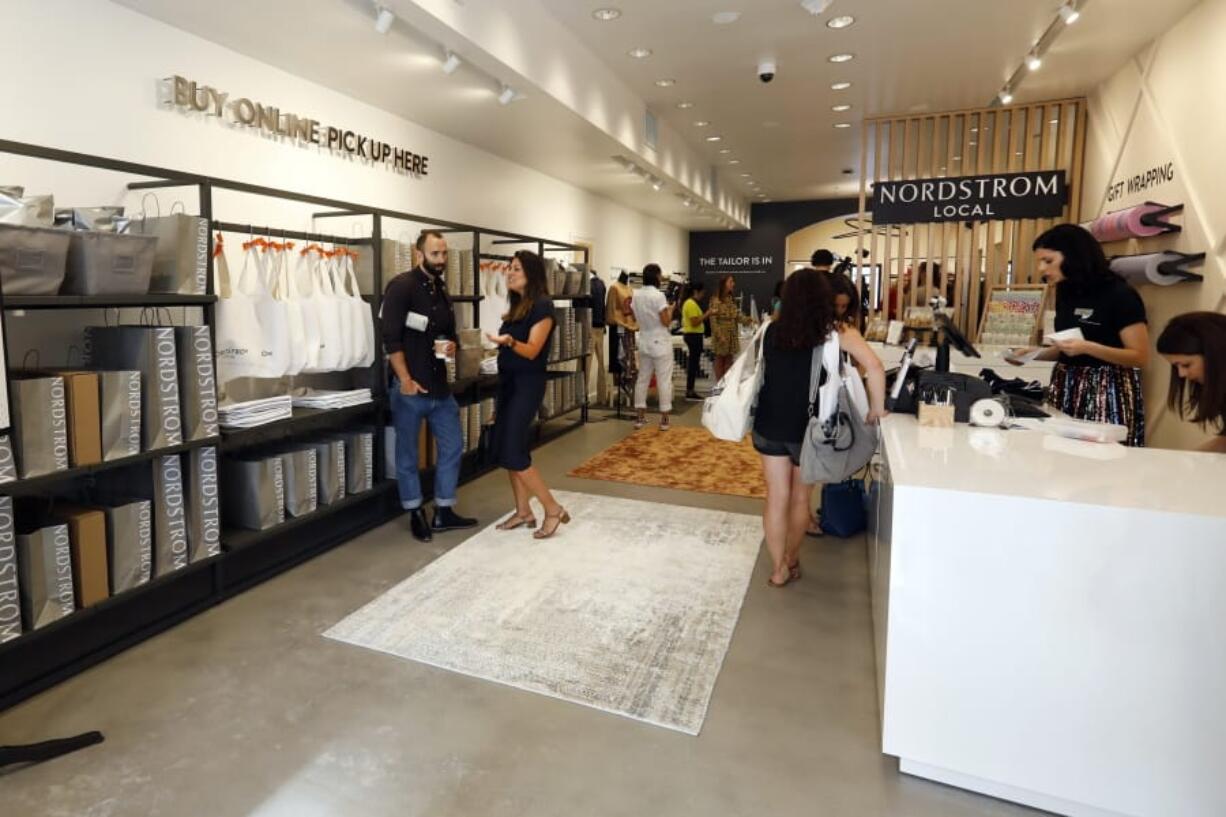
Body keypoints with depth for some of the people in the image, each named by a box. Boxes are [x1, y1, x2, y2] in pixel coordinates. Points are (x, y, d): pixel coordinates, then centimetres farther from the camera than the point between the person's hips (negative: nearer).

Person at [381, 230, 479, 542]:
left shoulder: (443, 290, 14)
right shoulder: (401, 286, -9)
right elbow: (391, 338, -16)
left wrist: (451, 345, 0)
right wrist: (405, 380, -21)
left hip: (440, 385, 7)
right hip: (409, 386, -7)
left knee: (452, 447, 10)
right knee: (407, 453, 6)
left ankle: (444, 513, 23)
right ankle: (416, 515, 22)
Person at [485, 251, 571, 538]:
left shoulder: (542, 306, -12)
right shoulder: (516, 306, 14)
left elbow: (531, 351, -19)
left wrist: (508, 341, -38)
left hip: (527, 384, -9)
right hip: (508, 382, 9)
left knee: (513, 453, -10)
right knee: (503, 450, 8)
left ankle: (553, 509, 1)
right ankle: (523, 512, 18)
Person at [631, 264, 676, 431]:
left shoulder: (636, 295, 4)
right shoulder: (659, 295, -15)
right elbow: (666, 322, -15)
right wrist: (670, 309, 1)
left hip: (644, 342, 6)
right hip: (660, 343, -6)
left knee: (642, 379, 11)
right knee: (664, 380, 0)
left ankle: (640, 417, 14)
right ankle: (664, 419, 3)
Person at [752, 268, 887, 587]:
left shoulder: (773, 330, 2)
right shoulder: (835, 332, -8)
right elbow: (875, 367, -18)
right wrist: (876, 408, -8)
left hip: (768, 424, 2)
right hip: (807, 428, -2)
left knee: (776, 498, 11)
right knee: (800, 499, 18)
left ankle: (778, 568, 20)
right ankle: (791, 560, 35)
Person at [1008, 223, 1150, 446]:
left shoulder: (1120, 295, -11)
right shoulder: (1065, 293, 10)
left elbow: (1140, 357, -13)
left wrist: (1087, 347, -26)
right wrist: (1035, 354, 1)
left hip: (1107, 393, -6)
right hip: (1066, 388, 6)